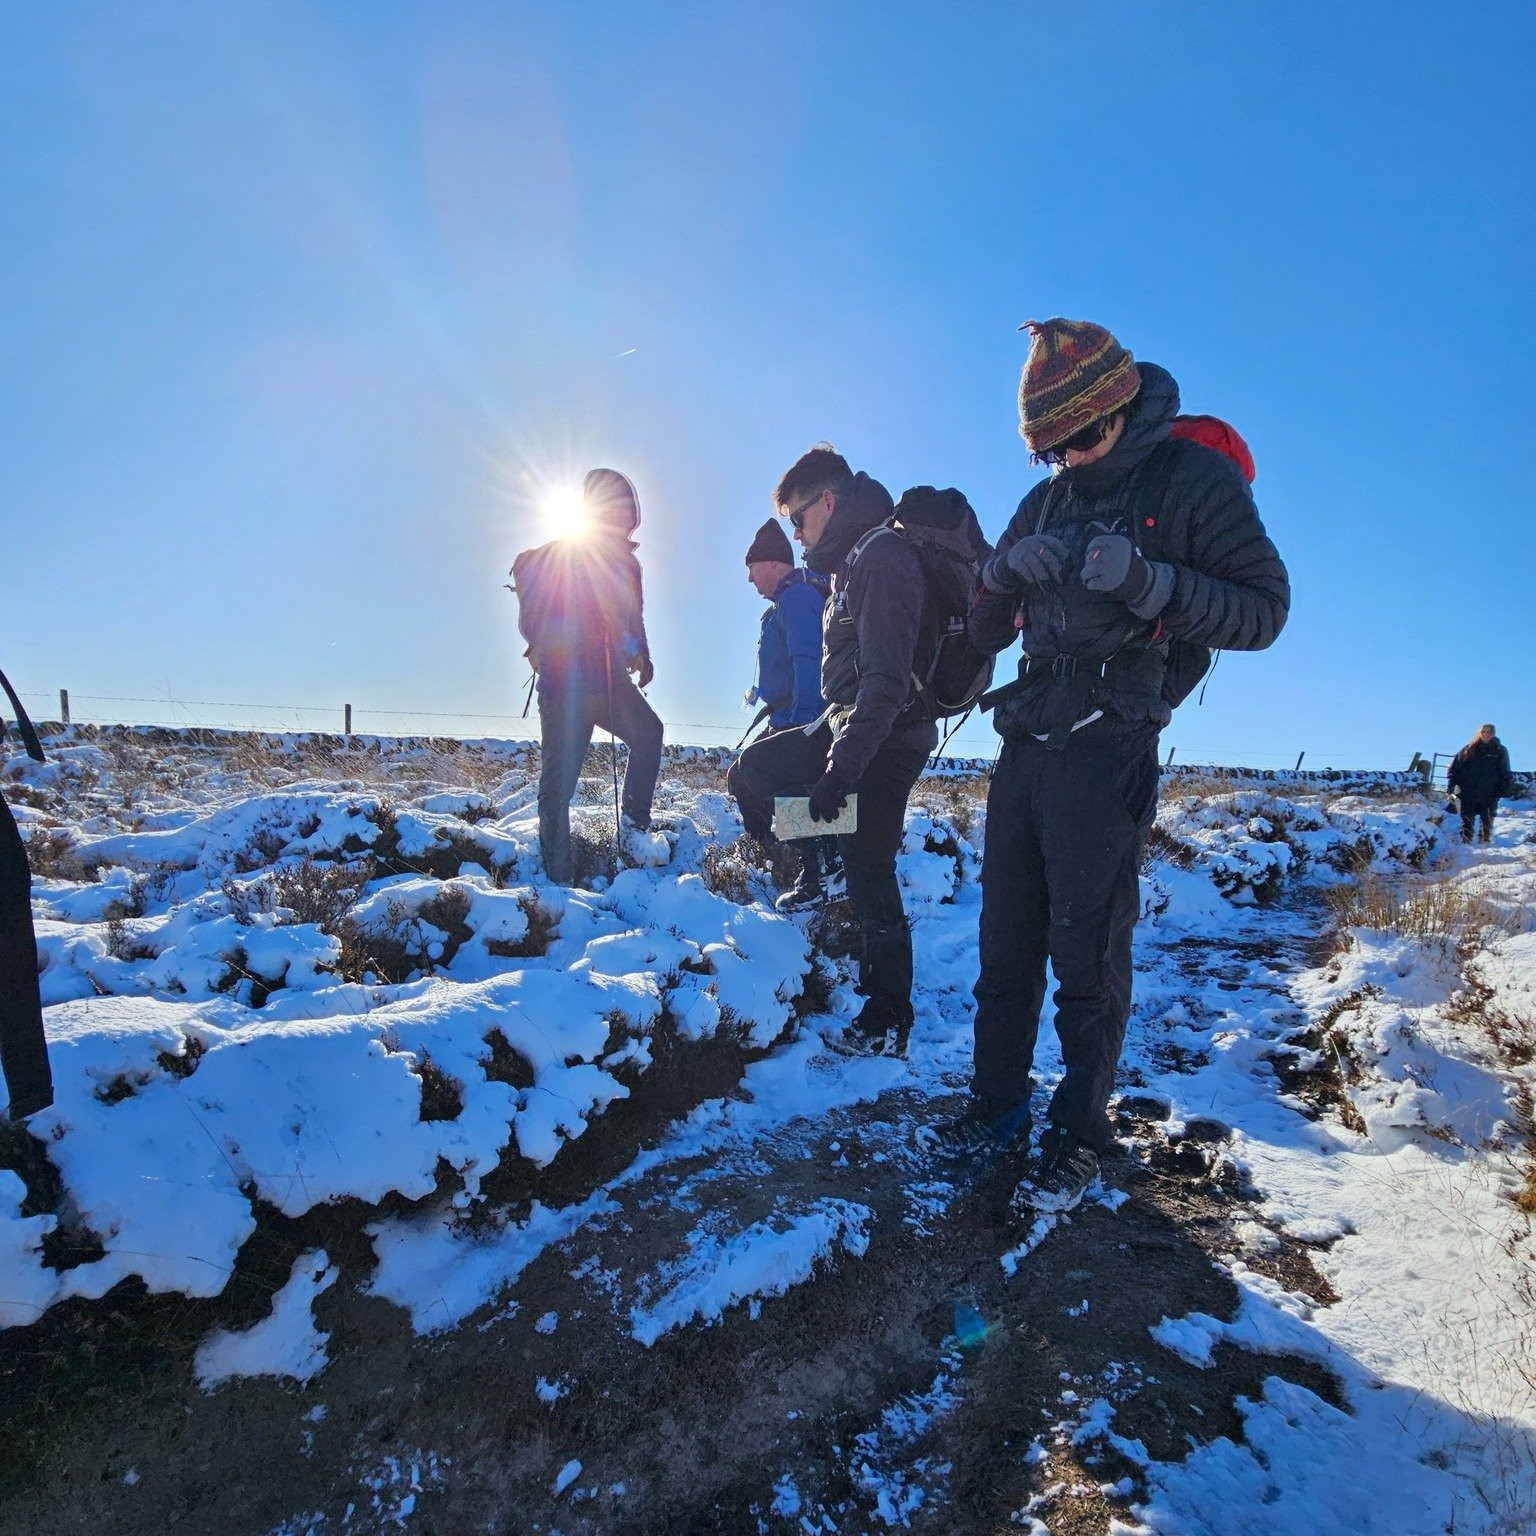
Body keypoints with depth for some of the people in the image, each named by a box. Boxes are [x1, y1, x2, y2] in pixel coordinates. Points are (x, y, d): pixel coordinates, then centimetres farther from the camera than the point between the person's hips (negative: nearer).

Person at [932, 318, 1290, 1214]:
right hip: (1025, 747, 6)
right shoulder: (1048, 501, 15)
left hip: (1106, 756, -6)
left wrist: (1147, 580, -22)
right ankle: (999, 1108, 25)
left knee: (1087, 955, 1)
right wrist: (1008, 571, -7)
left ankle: (1081, 1136, 17)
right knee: (1006, 942, 10)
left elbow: (1264, 610, -8)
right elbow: (987, 634, 14)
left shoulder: (1195, 479, -2)